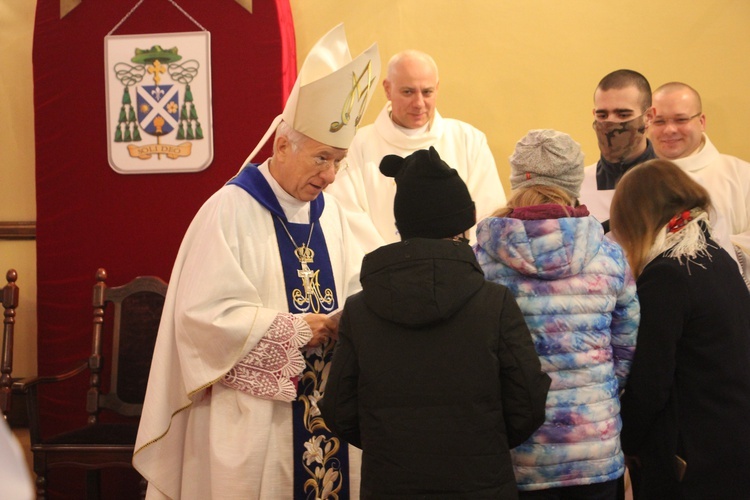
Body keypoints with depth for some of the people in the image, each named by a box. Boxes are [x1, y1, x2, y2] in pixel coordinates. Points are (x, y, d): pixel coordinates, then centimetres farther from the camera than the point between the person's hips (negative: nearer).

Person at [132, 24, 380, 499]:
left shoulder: (329, 213, 8)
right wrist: (294, 328, -17)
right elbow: (205, 313, -17)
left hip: (327, 403, 6)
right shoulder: (230, 211, -12)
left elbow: (355, 288, 12)